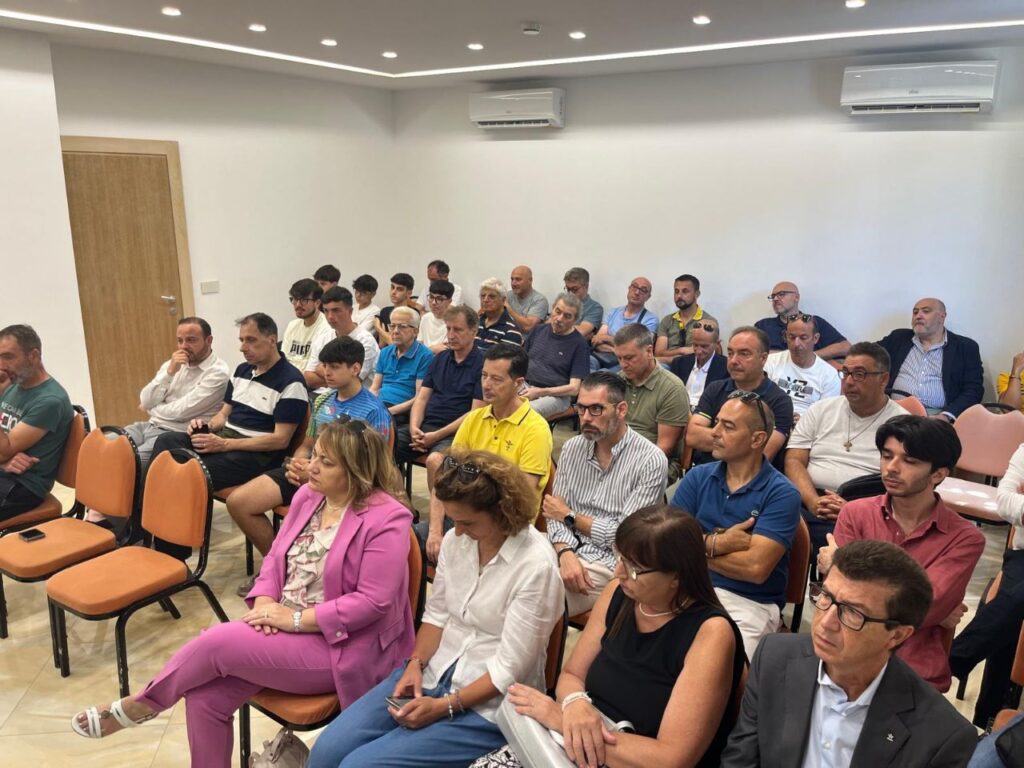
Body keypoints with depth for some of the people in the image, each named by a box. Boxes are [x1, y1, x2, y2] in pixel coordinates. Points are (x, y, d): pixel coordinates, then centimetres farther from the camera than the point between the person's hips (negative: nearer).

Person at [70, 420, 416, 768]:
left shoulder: (386, 519, -19)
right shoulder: (309, 495, 5)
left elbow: (373, 602, -22)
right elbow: (277, 556, 11)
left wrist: (297, 618, -21)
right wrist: (264, 601, -9)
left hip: (336, 647, -7)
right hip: (283, 627, 7)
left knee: (216, 642, -18)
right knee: (204, 696, -12)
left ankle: (140, 704, 11)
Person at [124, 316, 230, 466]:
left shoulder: (218, 373, -11)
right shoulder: (173, 364, 12)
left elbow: (182, 411, -15)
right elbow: (145, 401, 2)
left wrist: (151, 408, 3)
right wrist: (169, 372, -11)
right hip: (150, 425, 7)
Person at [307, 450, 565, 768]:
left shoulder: (536, 566, -21)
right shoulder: (456, 540, -1)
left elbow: (510, 669, -18)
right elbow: (436, 614, 9)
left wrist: (444, 706, -18)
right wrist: (415, 664, -7)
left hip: (488, 705, -6)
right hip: (434, 673, 6)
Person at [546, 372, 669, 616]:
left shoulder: (651, 461, -10)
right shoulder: (572, 448, 8)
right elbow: (557, 515, 6)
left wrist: (570, 516, -1)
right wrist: (566, 554, -15)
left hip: (611, 565, -5)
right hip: (570, 552, 5)